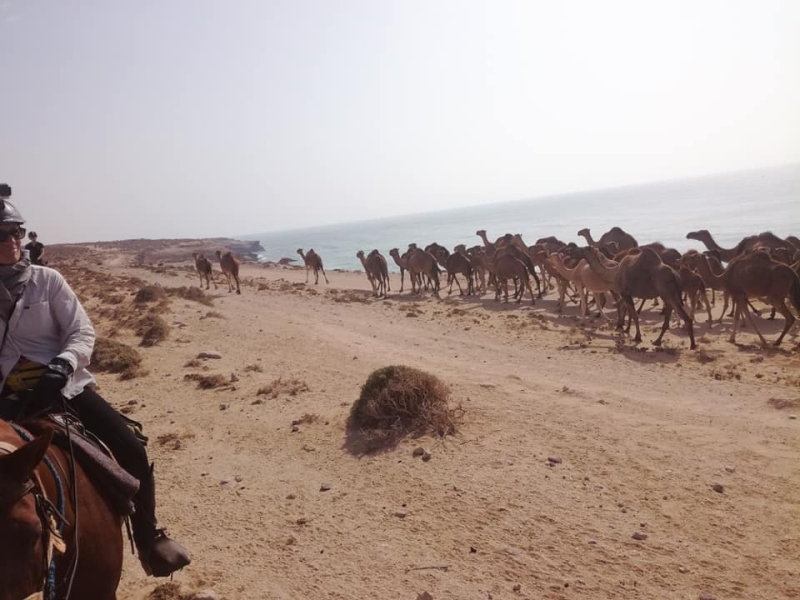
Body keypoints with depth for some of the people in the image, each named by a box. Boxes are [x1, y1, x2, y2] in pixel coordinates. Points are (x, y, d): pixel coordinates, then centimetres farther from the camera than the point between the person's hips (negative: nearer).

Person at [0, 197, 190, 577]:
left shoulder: (47, 280, 1)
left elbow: (82, 332, -2)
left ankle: (147, 539, 6)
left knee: (131, 450, -14)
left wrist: (62, 366, -22)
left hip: (63, 384, -1)